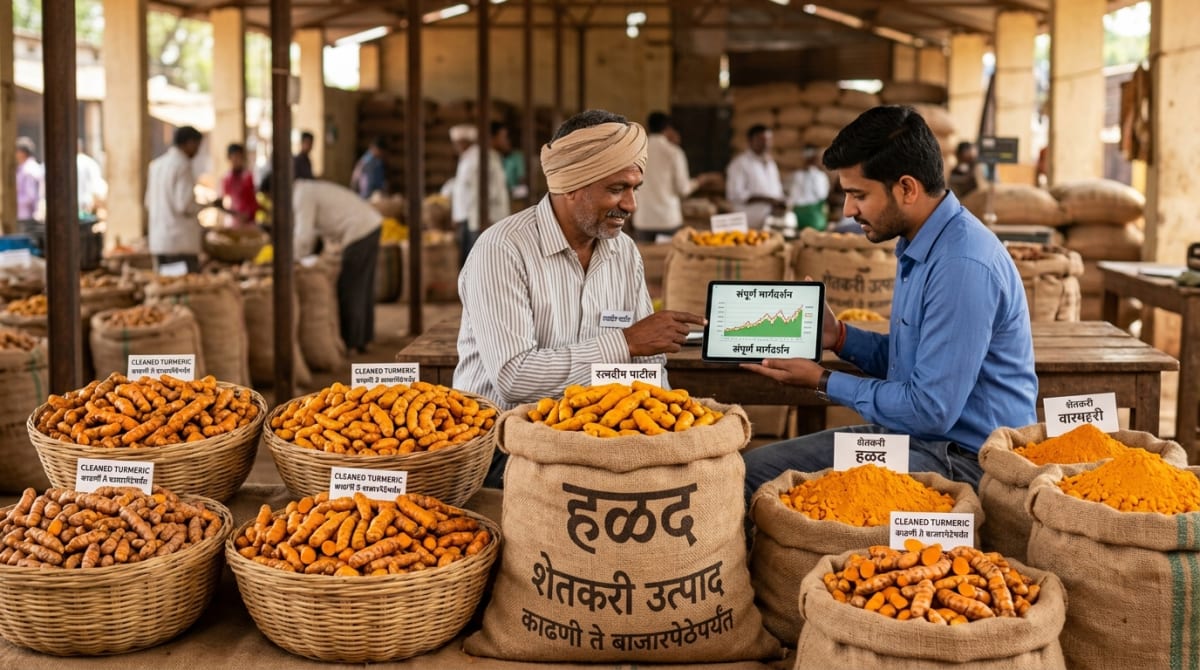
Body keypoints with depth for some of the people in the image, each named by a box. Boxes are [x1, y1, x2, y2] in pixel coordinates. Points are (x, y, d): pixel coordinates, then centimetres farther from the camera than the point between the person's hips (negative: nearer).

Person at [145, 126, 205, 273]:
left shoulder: (156, 165, 13)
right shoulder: (182, 165, -12)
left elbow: (149, 203, 17)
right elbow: (185, 205, -17)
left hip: (157, 241, 8)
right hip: (181, 241, -8)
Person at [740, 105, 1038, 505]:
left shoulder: (962, 266, -24)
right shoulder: (918, 247, 10)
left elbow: (930, 410, -24)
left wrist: (824, 382, -12)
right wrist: (838, 336, 3)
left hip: (966, 459, -10)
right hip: (914, 436, 10)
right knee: (752, 470, 4)